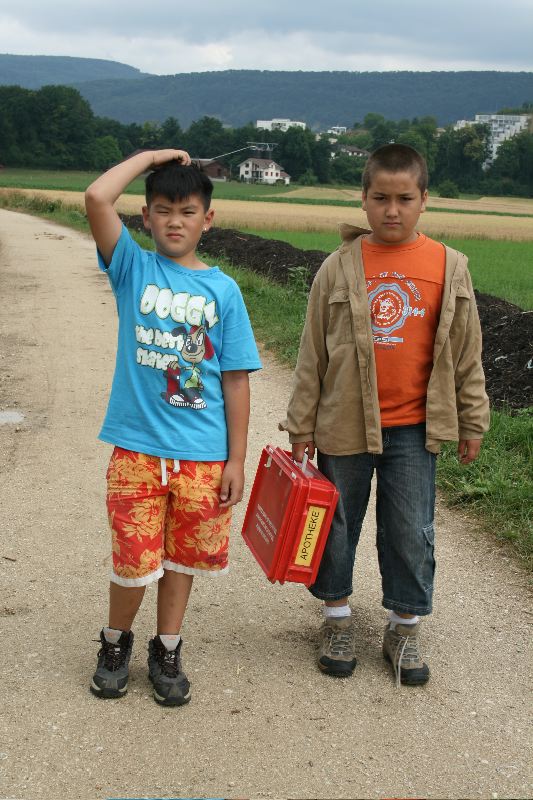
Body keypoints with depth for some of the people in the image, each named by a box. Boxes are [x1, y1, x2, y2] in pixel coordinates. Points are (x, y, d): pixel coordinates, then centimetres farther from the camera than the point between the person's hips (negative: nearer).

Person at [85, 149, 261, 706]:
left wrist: (236, 460, 0)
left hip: (203, 454, 2)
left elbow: (236, 379, 2)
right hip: (136, 447, -1)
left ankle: (166, 651, 33)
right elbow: (96, 198, -18)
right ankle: (115, 643, 32)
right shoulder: (132, 268, -1)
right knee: (133, 562, 4)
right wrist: (150, 155, -5)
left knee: (182, 557, 14)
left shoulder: (222, 290, 1)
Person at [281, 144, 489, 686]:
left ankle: (404, 629, 27)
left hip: (414, 428, 0)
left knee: (411, 533, 8)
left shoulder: (448, 266, -3)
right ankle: (337, 620, 32)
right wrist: (301, 427, 1)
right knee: (337, 525, 13)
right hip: (345, 424, 0)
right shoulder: (339, 266, -5)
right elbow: (312, 353, 0)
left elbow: (465, 351, 5)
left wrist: (472, 421, 7)